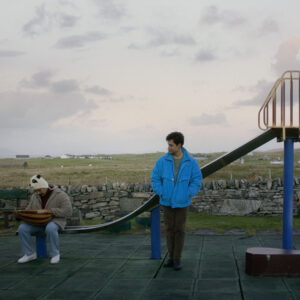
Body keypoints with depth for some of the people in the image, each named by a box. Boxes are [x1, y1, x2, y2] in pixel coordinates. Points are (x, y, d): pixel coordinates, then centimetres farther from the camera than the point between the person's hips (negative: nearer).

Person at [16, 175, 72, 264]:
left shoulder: (60, 195, -10)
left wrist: (47, 211, -24)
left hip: (54, 221, -5)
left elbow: (68, 211, -20)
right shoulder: (34, 196, 8)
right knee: (22, 228, -21)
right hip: (37, 222, 5)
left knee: (50, 228, -40)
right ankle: (30, 254, -8)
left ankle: (55, 254, -20)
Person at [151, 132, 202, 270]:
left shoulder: (191, 162, -10)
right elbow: (155, 178, -2)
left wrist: (188, 195, -12)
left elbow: (197, 180, -5)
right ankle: (171, 257, 21)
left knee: (179, 229, 3)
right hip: (167, 202, 2)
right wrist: (161, 194, -9)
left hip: (182, 202, -1)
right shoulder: (162, 160, -9)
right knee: (169, 229, 9)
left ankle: (177, 259, 12)